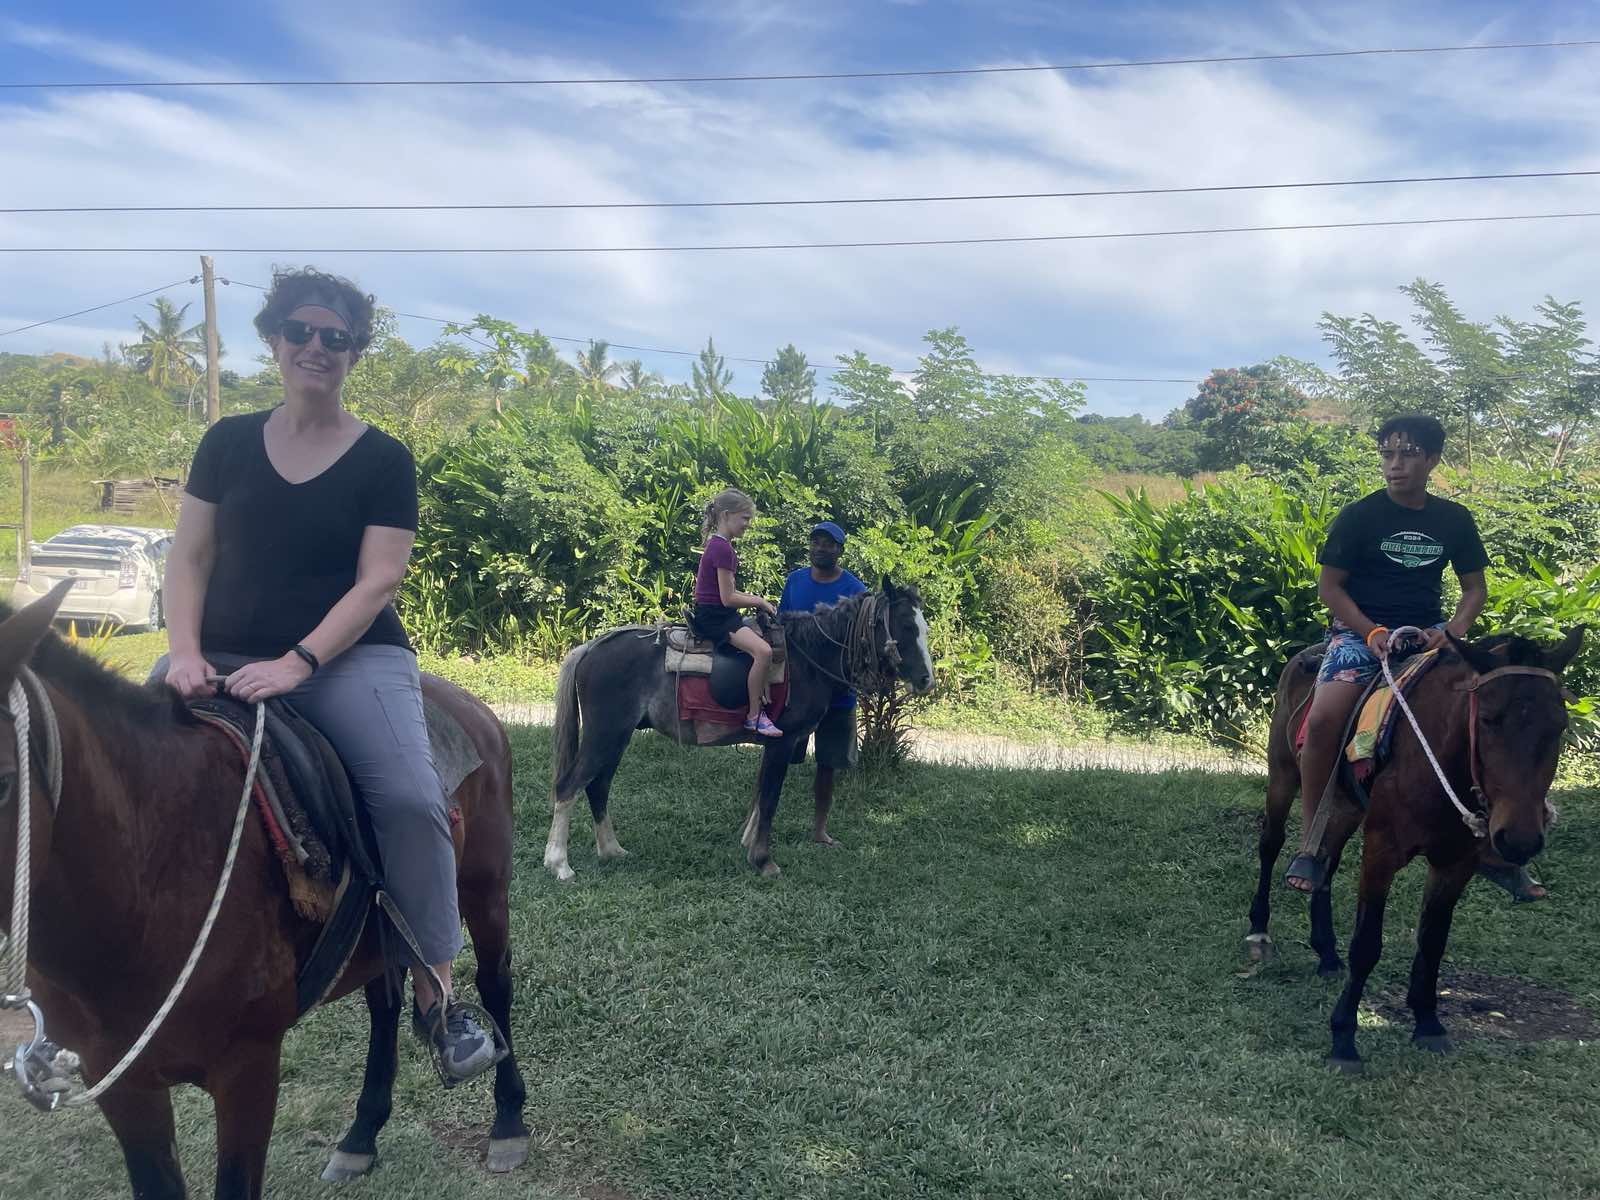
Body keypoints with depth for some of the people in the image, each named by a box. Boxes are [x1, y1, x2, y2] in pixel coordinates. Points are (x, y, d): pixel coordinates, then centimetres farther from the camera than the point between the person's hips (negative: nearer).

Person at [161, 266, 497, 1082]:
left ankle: (435, 996, -10)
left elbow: (377, 582, -7)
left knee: (412, 799, -25)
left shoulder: (383, 461, 1)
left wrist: (298, 662, -19)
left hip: (351, 657, -3)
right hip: (227, 659, 3)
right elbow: (188, 559, 8)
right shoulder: (228, 443, 10)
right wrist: (185, 651, -9)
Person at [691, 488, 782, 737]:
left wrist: (755, 599, 11)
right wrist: (759, 602, -6)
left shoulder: (718, 545, 14)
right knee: (763, 651, -27)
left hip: (718, 615, 11)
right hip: (714, 617, -11)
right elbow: (728, 599, -19)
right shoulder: (722, 549, -17)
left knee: (766, 640, 17)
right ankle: (754, 716, -19)